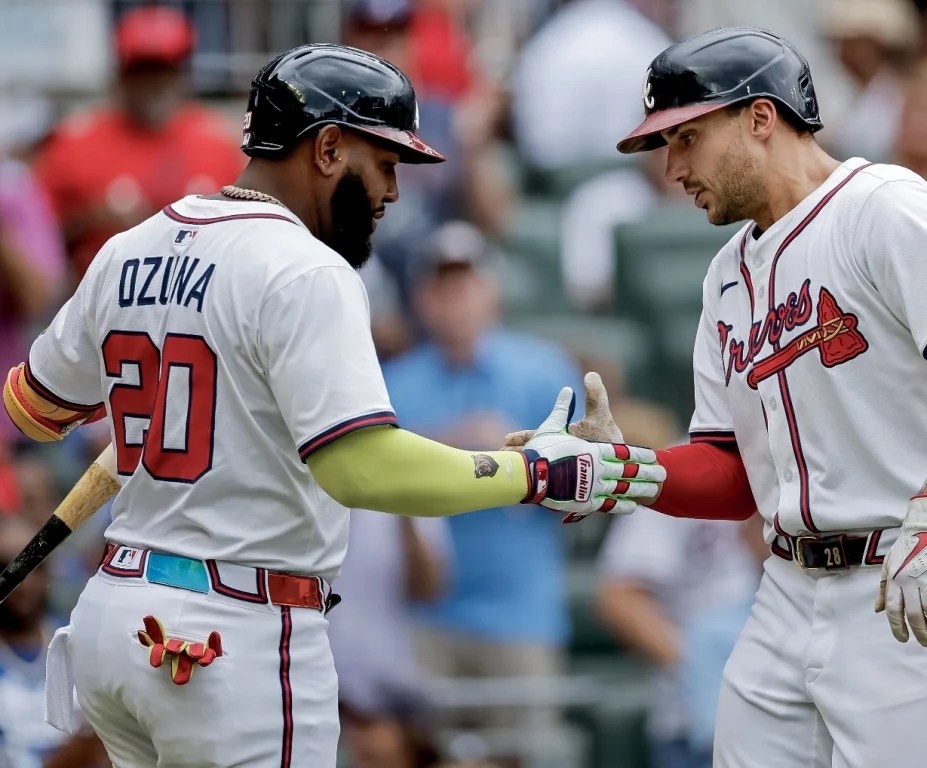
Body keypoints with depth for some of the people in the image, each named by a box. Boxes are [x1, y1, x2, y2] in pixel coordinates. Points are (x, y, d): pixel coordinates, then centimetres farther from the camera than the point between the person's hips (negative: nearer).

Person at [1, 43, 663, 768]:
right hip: (239, 639, -8)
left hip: (114, 617, 8)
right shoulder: (304, 273, -14)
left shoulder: (125, 255, 10)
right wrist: (536, 475, -17)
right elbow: (362, 466, -24)